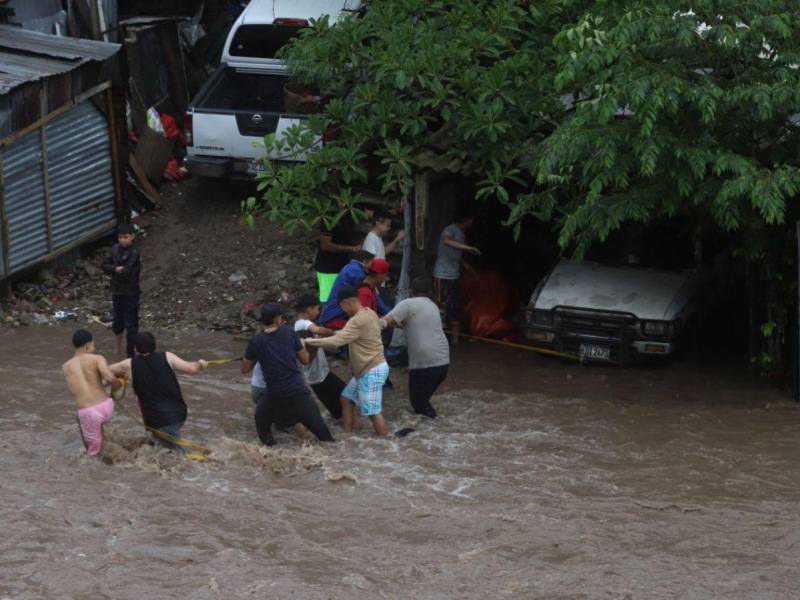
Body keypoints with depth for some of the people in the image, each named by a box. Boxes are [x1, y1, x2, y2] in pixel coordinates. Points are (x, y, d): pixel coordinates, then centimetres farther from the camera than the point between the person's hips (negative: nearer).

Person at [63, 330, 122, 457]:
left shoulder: (66, 367, 9)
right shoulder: (97, 358, 0)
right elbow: (109, 377, -17)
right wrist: (116, 385, 4)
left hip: (88, 413, -2)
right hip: (106, 407, 2)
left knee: (94, 452, 21)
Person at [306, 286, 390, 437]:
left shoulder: (358, 321, -24)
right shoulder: (369, 313, 7)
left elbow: (335, 342, -29)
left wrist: (309, 341, -21)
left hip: (372, 371, -10)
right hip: (366, 370, 10)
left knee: (373, 412, -8)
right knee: (346, 399, 16)